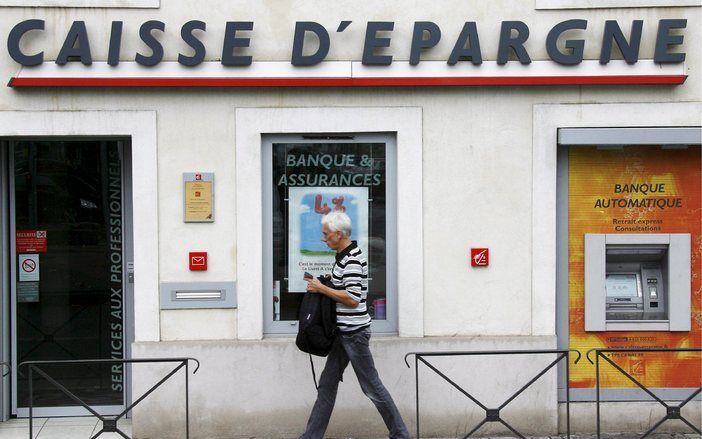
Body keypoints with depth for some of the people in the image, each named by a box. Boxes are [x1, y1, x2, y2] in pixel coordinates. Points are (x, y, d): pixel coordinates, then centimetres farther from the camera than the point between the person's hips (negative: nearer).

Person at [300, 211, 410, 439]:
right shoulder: (345, 255, 12)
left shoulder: (352, 259, -19)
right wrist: (322, 285, 10)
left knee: (371, 386, -1)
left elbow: (353, 298, -25)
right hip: (344, 332, 10)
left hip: (354, 332, -10)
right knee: (327, 384, 12)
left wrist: (321, 288, -17)